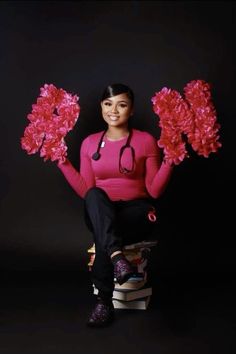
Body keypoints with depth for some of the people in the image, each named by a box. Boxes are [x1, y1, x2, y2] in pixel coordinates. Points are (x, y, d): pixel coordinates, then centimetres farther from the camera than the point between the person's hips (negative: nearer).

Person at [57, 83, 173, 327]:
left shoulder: (146, 141, -1)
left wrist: (170, 161, -15)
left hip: (136, 211, -2)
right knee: (95, 195, -34)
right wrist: (62, 161, -1)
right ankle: (117, 256, -48)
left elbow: (154, 191, -2)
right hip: (100, 213, 2)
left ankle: (104, 303, -20)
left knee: (102, 236, -34)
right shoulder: (89, 143, 8)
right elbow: (86, 191, 4)